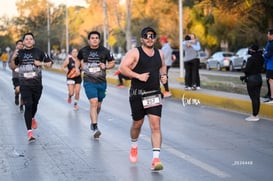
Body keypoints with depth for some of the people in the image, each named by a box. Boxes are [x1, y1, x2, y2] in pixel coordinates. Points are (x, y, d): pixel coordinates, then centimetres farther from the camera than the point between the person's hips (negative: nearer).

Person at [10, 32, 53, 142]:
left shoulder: (39, 52, 1)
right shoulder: (20, 53, 5)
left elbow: (50, 63, 6)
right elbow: (13, 67, 14)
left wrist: (41, 63, -13)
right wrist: (12, 59, -5)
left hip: (37, 84, 1)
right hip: (24, 84, -1)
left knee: (34, 104, 15)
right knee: (28, 106, -12)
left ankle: (32, 118, 50)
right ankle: (29, 131, -15)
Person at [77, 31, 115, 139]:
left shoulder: (104, 51, -1)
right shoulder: (83, 51, 1)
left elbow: (112, 63, 10)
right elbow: (79, 59, 23)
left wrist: (106, 66, -9)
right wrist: (81, 66, 8)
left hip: (101, 82, 2)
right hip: (89, 82, -2)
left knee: (98, 105, 13)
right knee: (94, 102, -18)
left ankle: (93, 121, 41)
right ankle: (95, 128, -21)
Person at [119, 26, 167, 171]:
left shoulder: (159, 53, 9)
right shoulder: (135, 53, -7)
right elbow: (122, 68, -15)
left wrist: (163, 75, 9)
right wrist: (138, 75, -21)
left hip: (155, 94, 2)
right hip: (137, 95, -2)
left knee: (155, 125, -11)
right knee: (137, 123, 14)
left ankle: (156, 159, -17)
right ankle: (134, 146, 46)